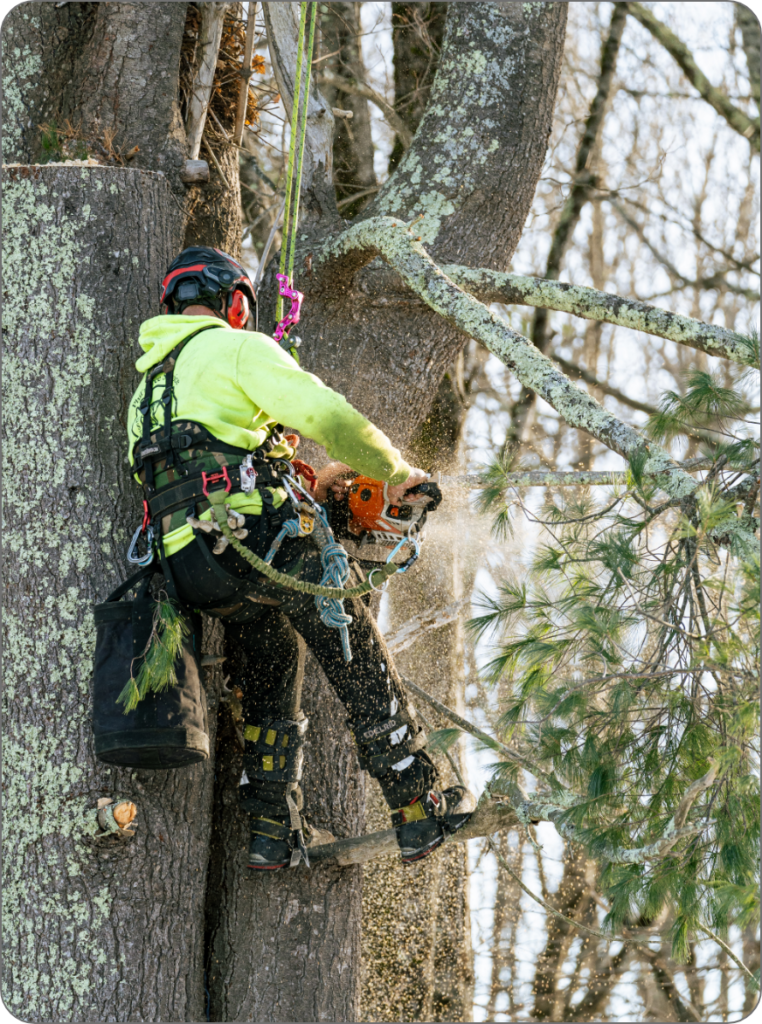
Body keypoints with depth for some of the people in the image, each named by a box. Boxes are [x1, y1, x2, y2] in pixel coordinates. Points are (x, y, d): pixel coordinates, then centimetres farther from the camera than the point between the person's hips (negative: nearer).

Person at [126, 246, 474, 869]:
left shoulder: (146, 391, 27)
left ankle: (273, 835, 20)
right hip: (261, 540, -7)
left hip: (192, 566, 7)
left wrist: (308, 480, 30)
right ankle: (420, 812, 7)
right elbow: (330, 417, -9)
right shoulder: (238, 348, 2)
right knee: (363, 671, 5)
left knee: (271, 671, 25)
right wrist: (397, 471, 6)